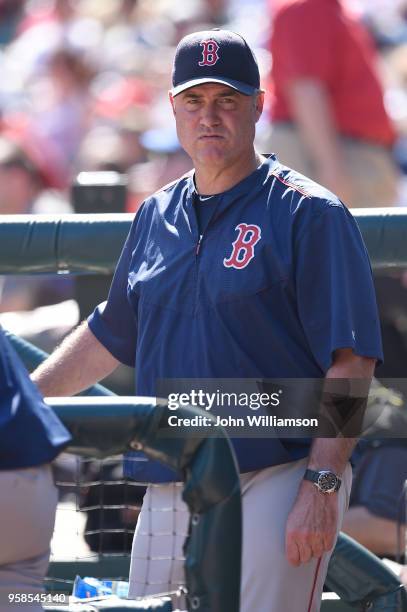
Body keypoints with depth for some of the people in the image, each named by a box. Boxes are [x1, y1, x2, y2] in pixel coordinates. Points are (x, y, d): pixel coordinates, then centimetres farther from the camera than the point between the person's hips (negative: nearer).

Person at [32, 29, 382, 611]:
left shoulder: (308, 214, -5)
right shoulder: (157, 216, 15)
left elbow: (351, 361, -10)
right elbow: (109, 336, 29)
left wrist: (321, 488, -17)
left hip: (274, 486, -6)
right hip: (167, 492, 6)